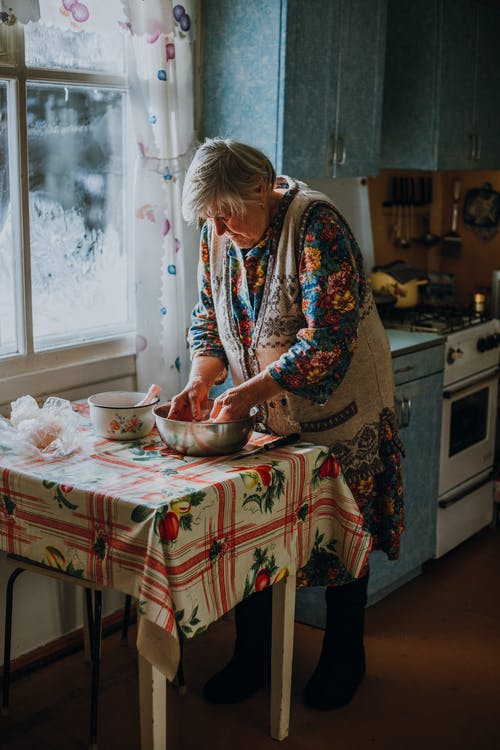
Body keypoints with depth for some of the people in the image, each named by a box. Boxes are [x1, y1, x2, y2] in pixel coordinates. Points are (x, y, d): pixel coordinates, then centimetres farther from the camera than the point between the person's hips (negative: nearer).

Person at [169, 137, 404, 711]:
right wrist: (200, 383, -10)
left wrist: (246, 392, -30)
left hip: (335, 411, -5)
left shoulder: (316, 224, -24)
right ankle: (252, 659, 26)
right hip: (261, 412, 6)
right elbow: (209, 318, 7)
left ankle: (343, 659, 29)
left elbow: (327, 344, -28)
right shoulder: (218, 234, -3)